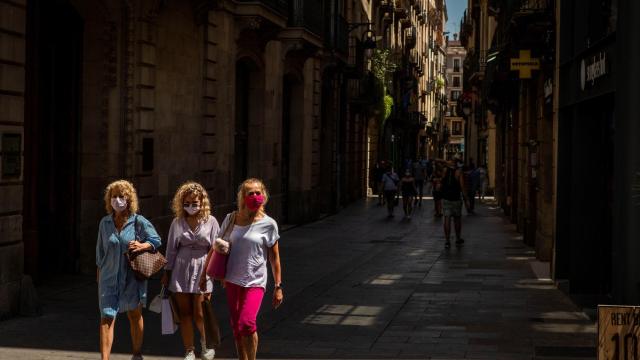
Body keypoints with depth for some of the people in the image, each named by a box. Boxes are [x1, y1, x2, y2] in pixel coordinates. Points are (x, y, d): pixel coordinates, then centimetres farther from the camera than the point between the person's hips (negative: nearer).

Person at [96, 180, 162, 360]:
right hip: (109, 277, 1)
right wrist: (99, 270, 19)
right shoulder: (105, 223, 3)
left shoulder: (139, 222, -5)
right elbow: (100, 249, 14)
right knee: (107, 318, -10)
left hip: (132, 277, -1)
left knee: (135, 315, 15)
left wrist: (141, 246, -21)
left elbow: (156, 240, -2)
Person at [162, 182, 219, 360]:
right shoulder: (177, 222, 5)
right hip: (181, 269, 2)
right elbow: (171, 249, 8)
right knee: (184, 312, 4)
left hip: (202, 270, -2)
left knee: (199, 314, -3)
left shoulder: (211, 221, 0)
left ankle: (206, 342, 25)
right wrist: (167, 273, 8)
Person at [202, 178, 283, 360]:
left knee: (247, 324, -21)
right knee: (236, 328, 10)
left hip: (255, 282, -4)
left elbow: (274, 257, 1)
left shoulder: (268, 224, -5)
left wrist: (278, 286, 1)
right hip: (232, 281, 4)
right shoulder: (231, 219, 3)